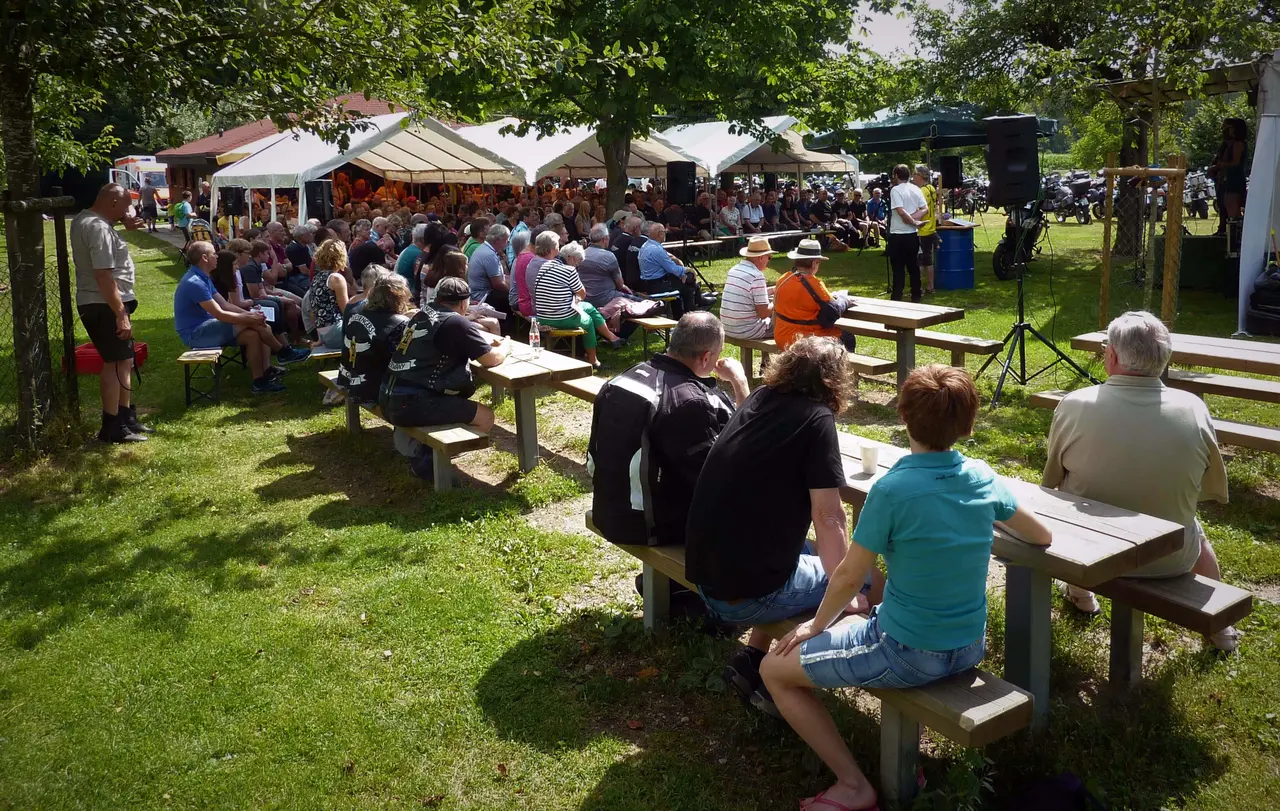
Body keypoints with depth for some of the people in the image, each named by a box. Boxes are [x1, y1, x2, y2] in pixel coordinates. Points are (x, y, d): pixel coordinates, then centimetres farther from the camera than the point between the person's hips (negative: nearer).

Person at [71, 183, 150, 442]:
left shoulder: (85, 219, 13)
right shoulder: (99, 228, -20)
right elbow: (103, 275, -26)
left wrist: (124, 225, 16)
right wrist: (121, 314, -26)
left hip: (102, 304, 11)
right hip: (104, 306, -11)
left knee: (124, 361, 17)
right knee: (116, 363, -7)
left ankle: (127, 417, 27)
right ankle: (112, 428, -3)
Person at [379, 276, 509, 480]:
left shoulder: (423, 314, 15)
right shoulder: (455, 322, -9)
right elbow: (492, 359, -5)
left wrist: (487, 339, 28)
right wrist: (503, 347, 17)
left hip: (388, 399, 9)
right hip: (412, 404, -9)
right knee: (486, 417, -1)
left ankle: (408, 437, 18)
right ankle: (426, 457, 1)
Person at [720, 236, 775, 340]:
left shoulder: (734, 270, 7)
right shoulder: (757, 276, -17)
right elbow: (763, 313, -17)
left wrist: (773, 289, 25)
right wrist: (775, 304, 2)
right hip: (747, 332, -8)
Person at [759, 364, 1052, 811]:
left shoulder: (891, 490, -21)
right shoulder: (983, 477, -4)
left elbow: (849, 577, -13)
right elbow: (1042, 537, 12)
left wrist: (816, 626, 4)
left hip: (910, 655, -6)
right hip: (971, 647, 7)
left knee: (774, 669, 6)